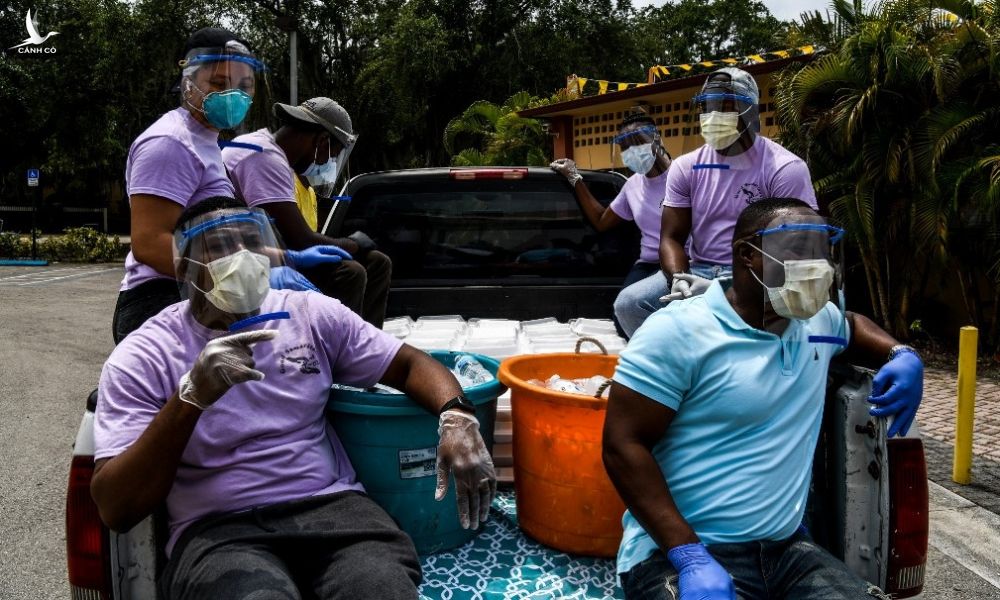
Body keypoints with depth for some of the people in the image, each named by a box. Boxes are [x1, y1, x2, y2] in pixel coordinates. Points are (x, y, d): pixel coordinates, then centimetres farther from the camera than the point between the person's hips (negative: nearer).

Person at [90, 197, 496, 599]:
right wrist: (190, 398, -21)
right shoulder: (142, 357, 0)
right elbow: (115, 510, -7)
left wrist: (456, 416, -9)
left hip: (332, 505, 3)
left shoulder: (311, 314, 10)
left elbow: (410, 364, 14)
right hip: (218, 529, -2)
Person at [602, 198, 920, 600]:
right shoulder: (680, 331, -12)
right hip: (680, 552, -6)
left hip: (786, 547, 7)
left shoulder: (818, 320, 10)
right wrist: (690, 556, -23)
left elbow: (852, 325, 36)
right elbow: (623, 445, -16)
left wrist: (901, 355, 13)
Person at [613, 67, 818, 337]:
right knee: (629, 305, -15)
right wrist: (678, 280, -18)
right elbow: (672, 237, 6)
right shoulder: (686, 166, 6)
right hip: (698, 271, 5)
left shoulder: (785, 169, -7)